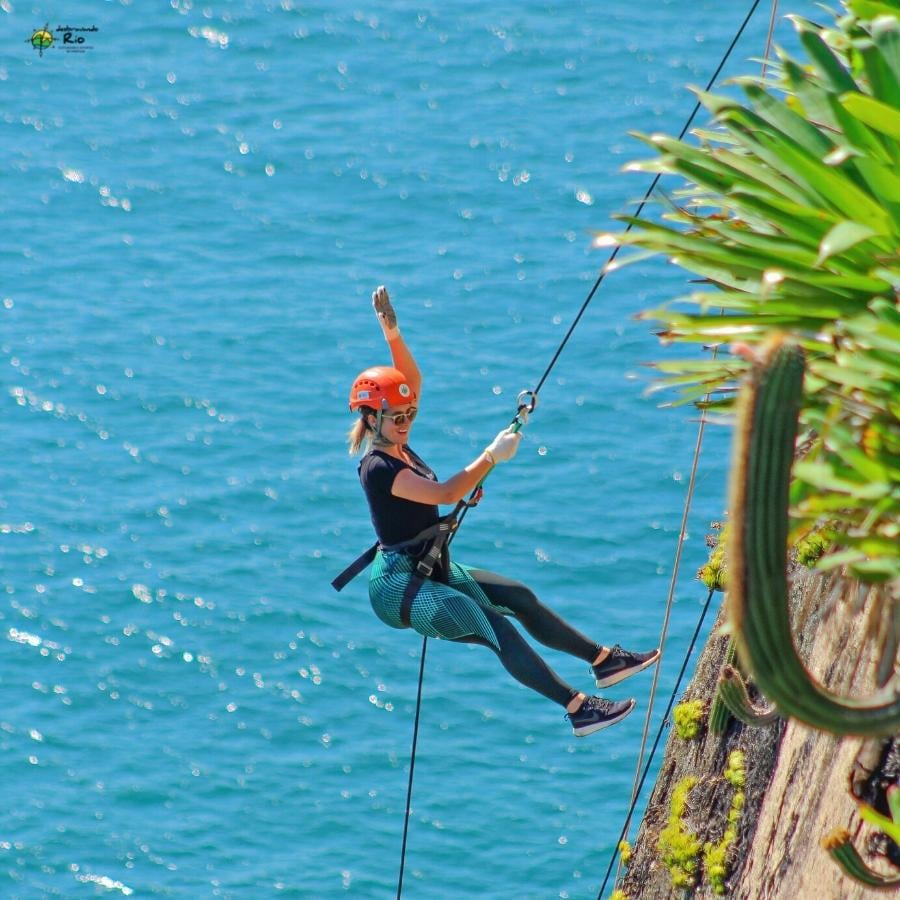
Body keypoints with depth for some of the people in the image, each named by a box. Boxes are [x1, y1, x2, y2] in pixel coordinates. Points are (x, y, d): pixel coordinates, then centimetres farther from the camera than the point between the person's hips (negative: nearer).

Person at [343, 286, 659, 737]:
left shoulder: (396, 444, 6)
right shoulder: (378, 468, -21)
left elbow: (412, 382, 2)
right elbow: (444, 494, -29)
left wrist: (392, 333, -10)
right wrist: (492, 455, -30)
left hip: (429, 569, 10)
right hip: (399, 585, -10)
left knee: (518, 596, 9)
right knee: (495, 628, -21)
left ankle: (603, 659, 17)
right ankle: (578, 708, -27)